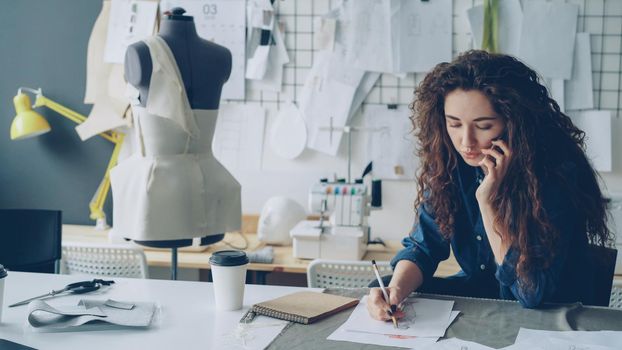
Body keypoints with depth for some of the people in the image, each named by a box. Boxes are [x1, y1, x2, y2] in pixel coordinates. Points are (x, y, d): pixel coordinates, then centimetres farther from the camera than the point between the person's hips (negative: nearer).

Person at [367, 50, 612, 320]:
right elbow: (423, 245, -6)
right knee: (379, 290, -8)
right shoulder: (449, 162, -9)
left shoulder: (557, 174, -25)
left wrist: (488, 201, -31)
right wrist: (396, 289, -27)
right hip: (478, 292, 5)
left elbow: (533, 292, -25)